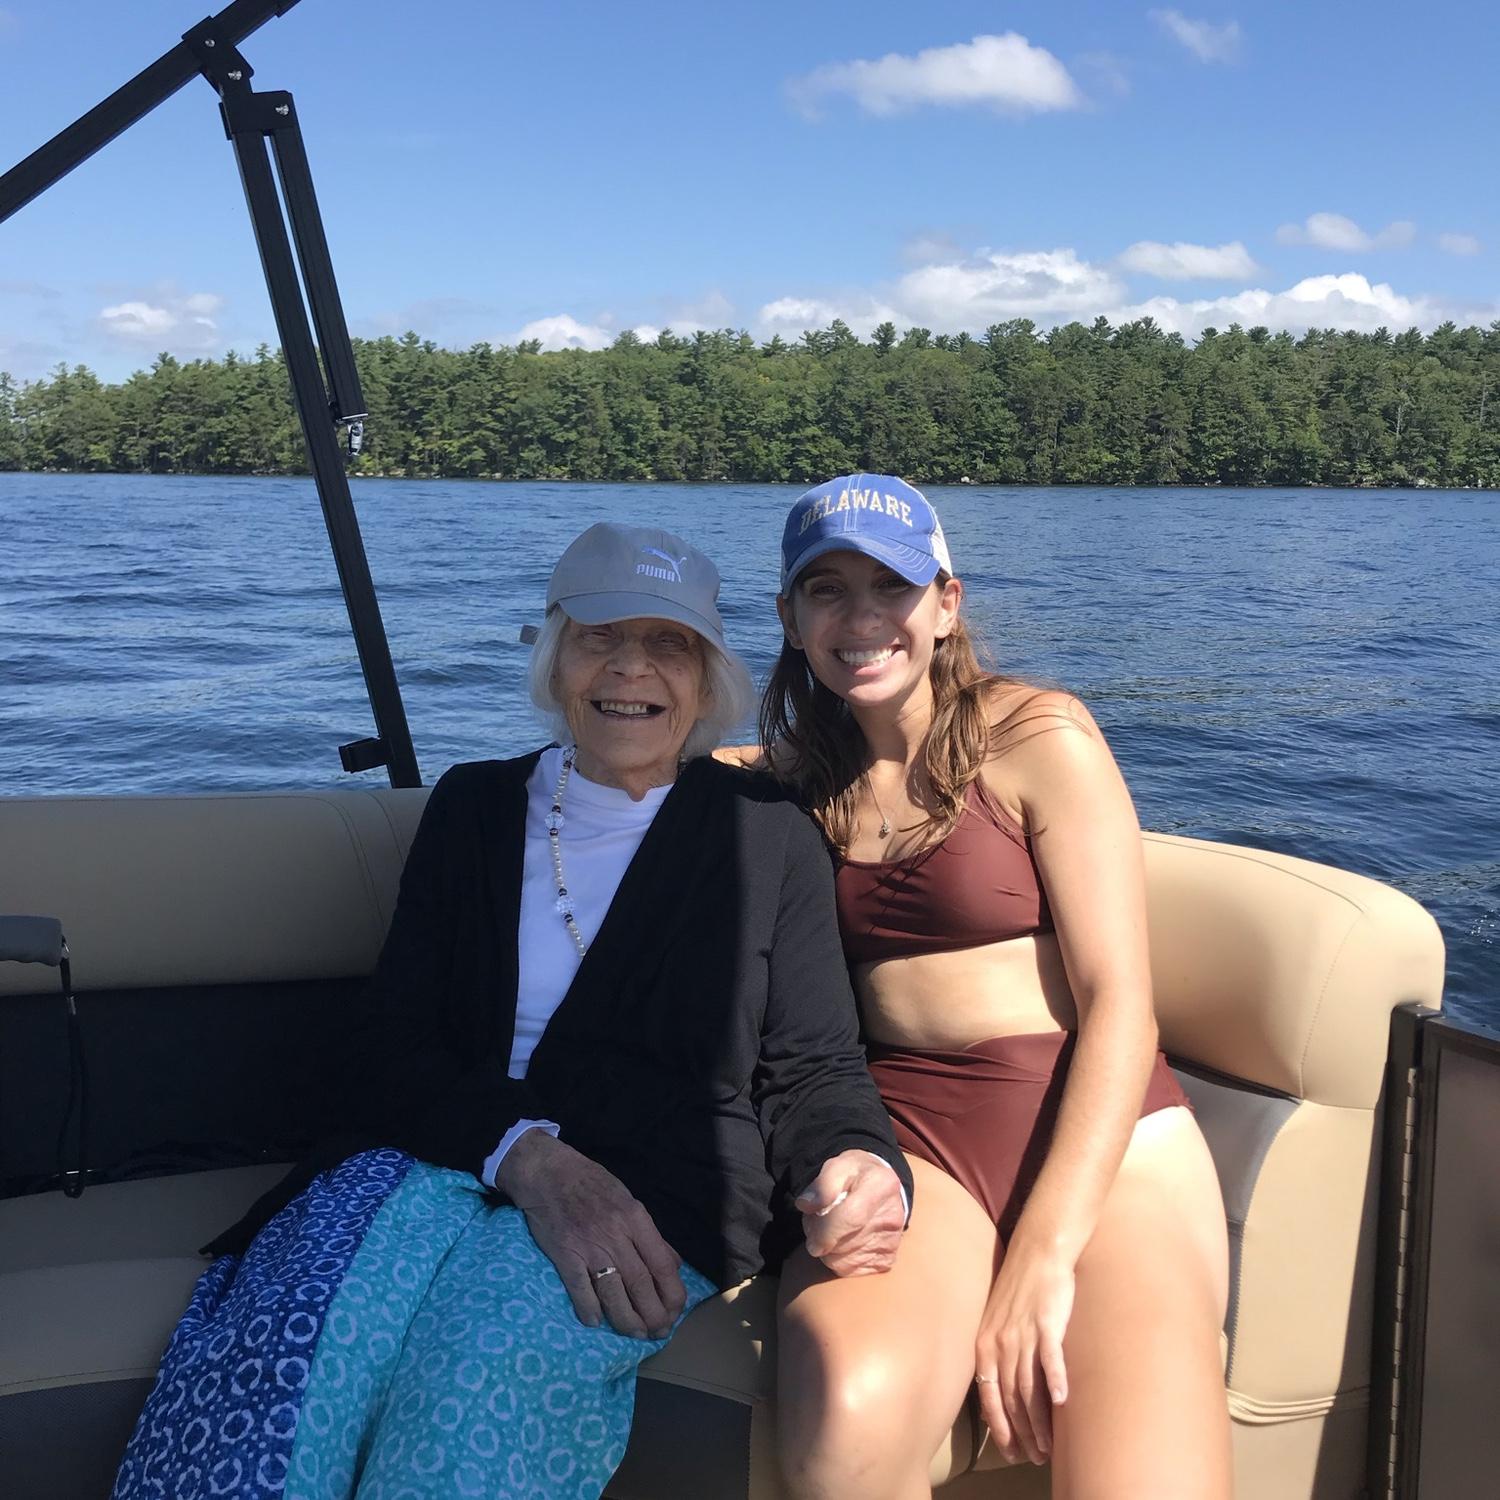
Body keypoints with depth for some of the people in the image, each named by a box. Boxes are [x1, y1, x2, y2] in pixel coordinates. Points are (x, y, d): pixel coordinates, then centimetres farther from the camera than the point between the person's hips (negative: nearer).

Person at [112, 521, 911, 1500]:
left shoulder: (769, 832, 10)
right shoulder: (474, 807, 15)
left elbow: (810, 1070, 8)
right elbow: (393, 1045, 4)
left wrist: (862, 1169, -17)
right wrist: (528, 1158, -16)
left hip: (663, 1201, -1)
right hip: (448, 1164, 2)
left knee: (485, 1345, -35)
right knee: (287, 1347, -32)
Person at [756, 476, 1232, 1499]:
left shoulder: (1038, 736, -1)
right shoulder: (803, 778, 13)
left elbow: (1120, 1003, -7)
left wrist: (1044, 1254, -15)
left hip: (1097, 1136, -2)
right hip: (908, 1138, 3)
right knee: (849, 1412, -31)